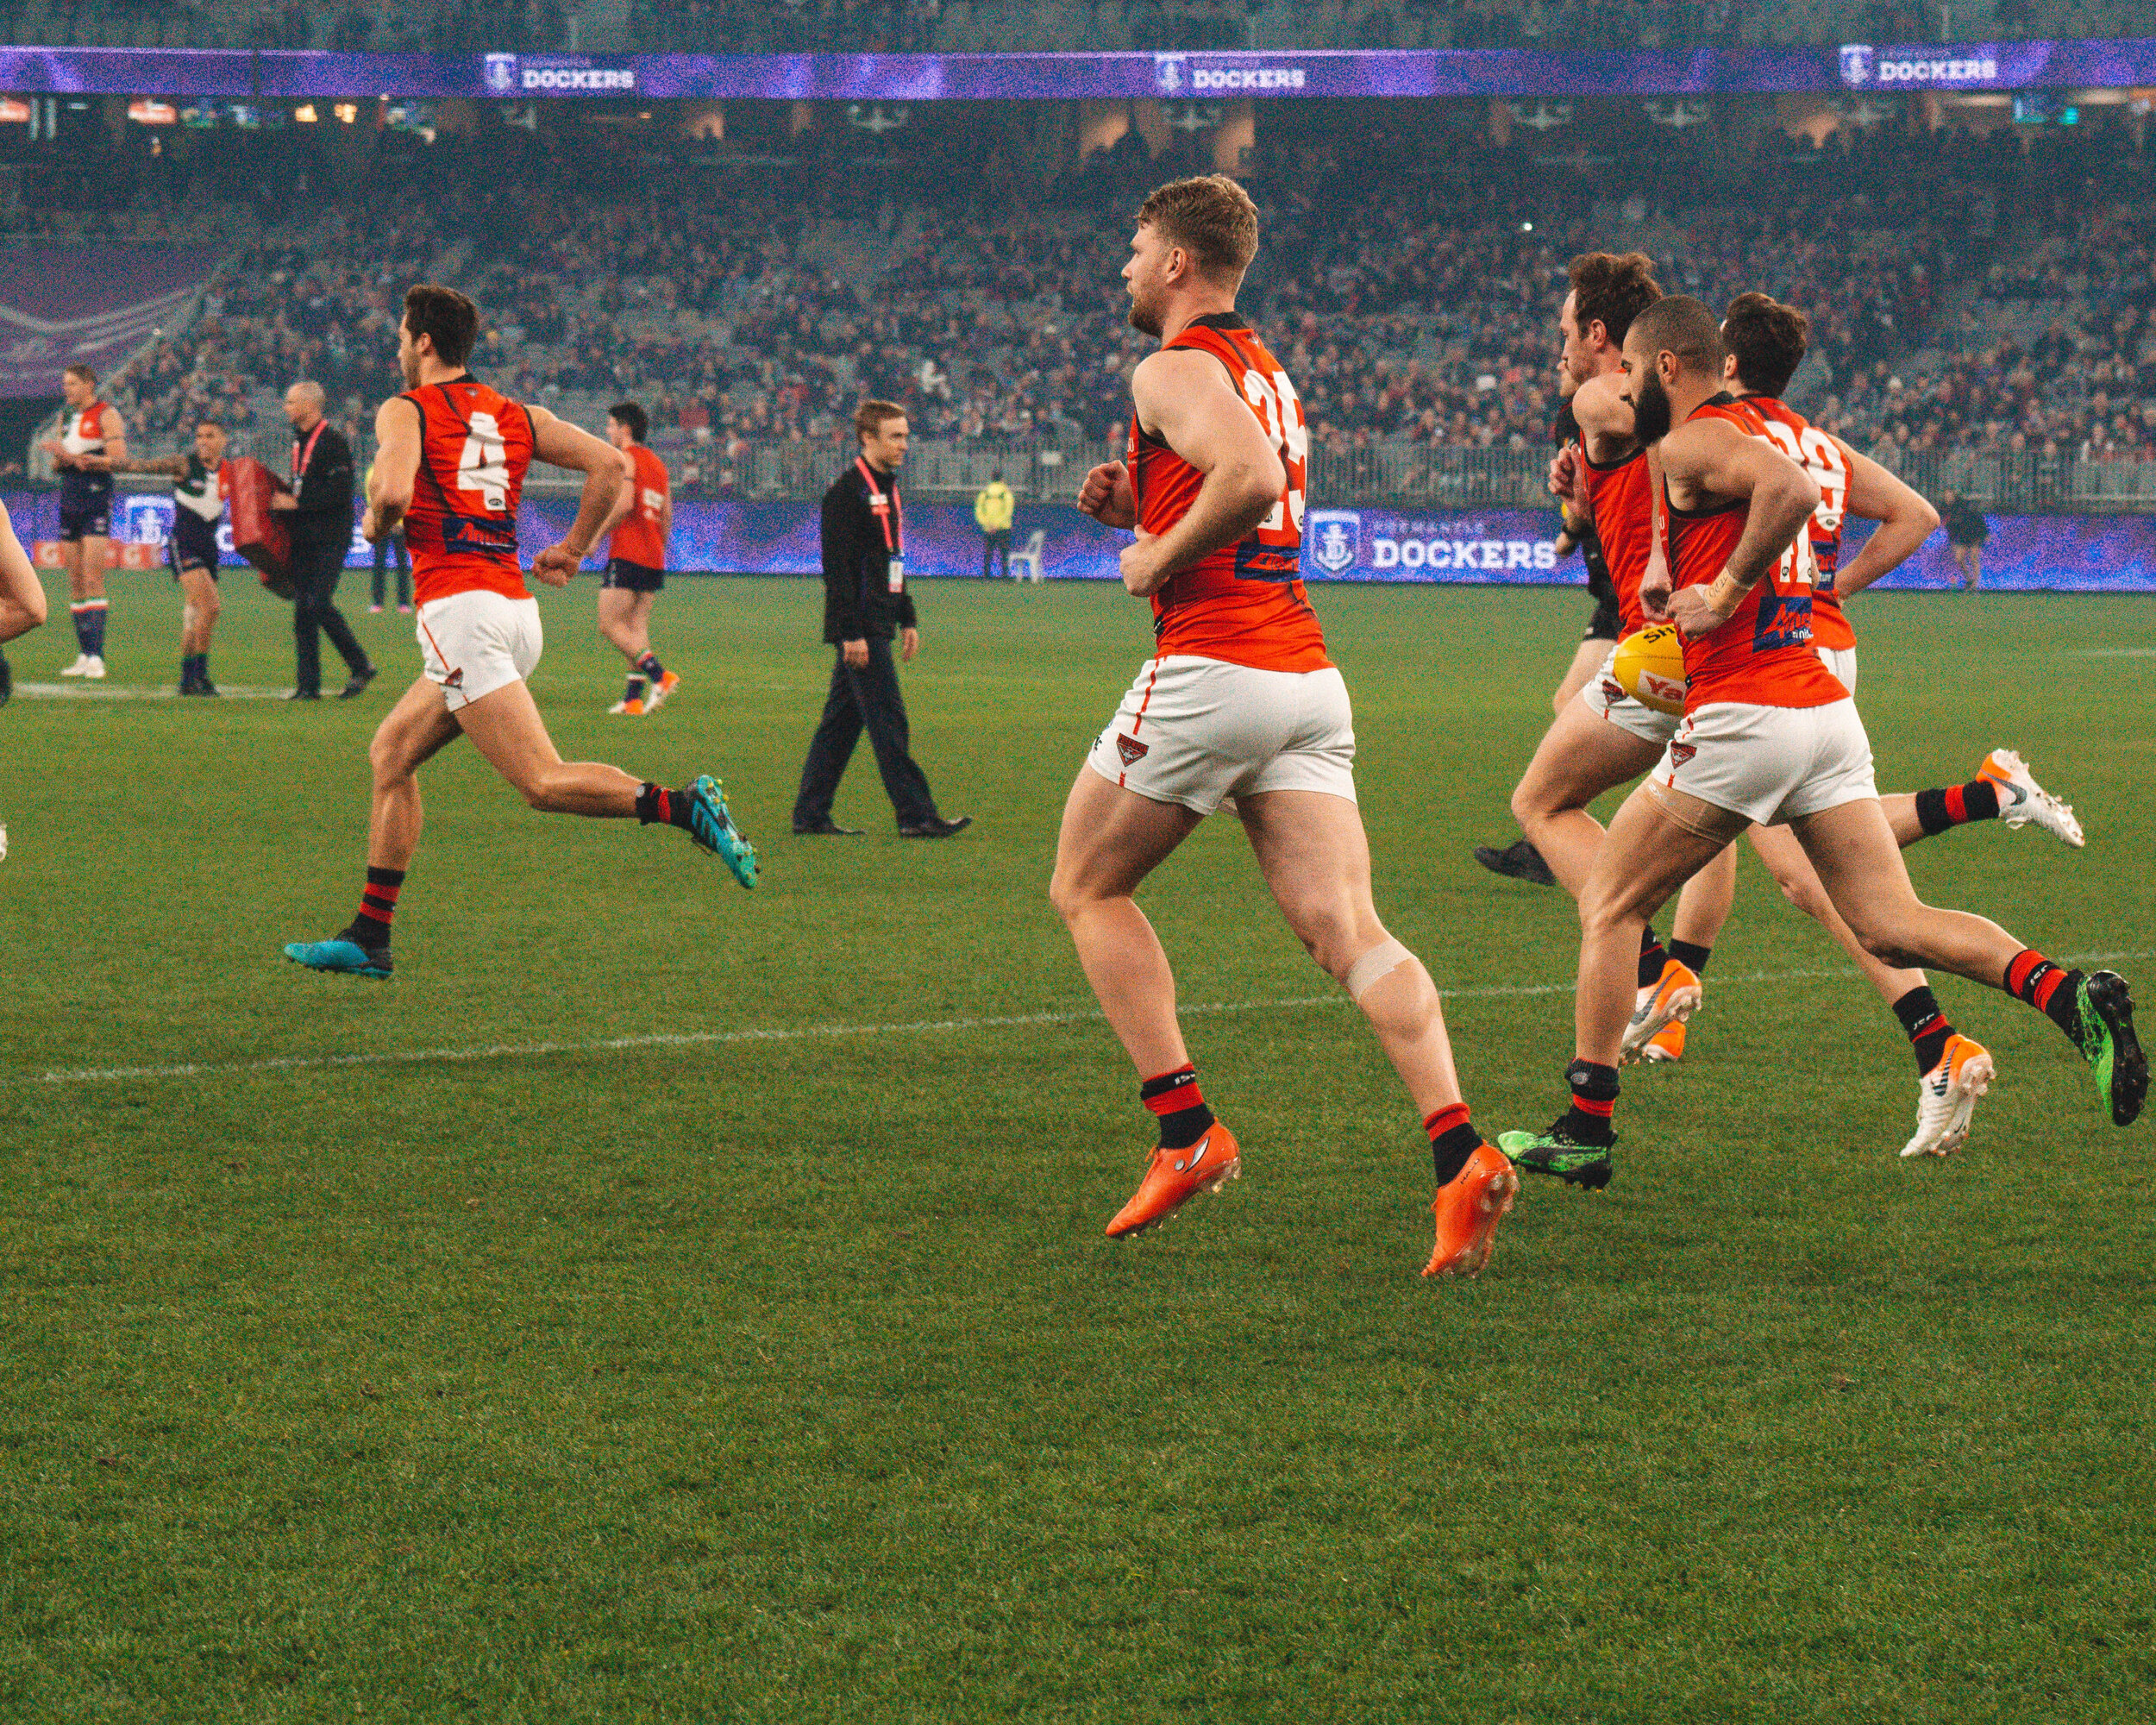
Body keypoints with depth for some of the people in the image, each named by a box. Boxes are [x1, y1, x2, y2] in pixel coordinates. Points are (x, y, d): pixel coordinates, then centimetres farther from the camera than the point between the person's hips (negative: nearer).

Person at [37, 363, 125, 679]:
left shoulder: (106, 415, -5)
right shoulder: (68, 419, 19)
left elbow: (119, 460, -14)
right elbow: (58, 463, 24)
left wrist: (72, 455, -16)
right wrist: (61, 457, -1)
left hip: (96, 499, -8)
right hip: (69, 499, 8)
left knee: (92, 578, -14)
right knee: (74, 580, 5)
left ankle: (96, 656, -17)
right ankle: (84, 655, 7)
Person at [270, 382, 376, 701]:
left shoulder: (334, 442, -11)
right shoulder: (299, 440, 17)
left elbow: (338, 492, -19)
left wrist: (295, 503, -18)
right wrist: (280, 500, 11)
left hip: (330, 539, -8)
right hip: (303, 540, 8)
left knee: (318, 603, -16)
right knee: (303, 608, 3)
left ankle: (360, 667, -2)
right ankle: (307, 684, 5)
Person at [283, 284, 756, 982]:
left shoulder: (405, 411, 0)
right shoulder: (516, 415, 18)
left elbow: (394, 489, -19)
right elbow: (609, 463, 9)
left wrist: (376, 523, 3)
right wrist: (573, 548, 17)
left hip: (459, 605, -8)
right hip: (515, 606, 8)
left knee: (543, 781, -14)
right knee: (390, 753, 17)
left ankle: (681, 806, -30)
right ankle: (368, 938, 17)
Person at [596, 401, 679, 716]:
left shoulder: (624, 458, -6)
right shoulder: (657, 464, 19)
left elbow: (624, 504, -18)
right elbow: (667, 515, 19)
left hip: (627, 556, -8)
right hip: (654, 559, 8)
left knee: (610, 624, -7)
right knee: (636, 626, 8)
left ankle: (660, 675, -23)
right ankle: (634, 698, 1)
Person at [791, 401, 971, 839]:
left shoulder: (887, 488, 17)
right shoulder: (846, 491, -13)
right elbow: (837, 565, -17)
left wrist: (907, 620, 22)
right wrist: (851, 633, -21)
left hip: (878, 622, 10)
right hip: (861, 629, -10)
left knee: (842, 721, 10)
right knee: (888, 721, -9)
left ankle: (810, 814, 14)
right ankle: (915, 815, -9)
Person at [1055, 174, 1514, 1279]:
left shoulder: (1177, 369, -7)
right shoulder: (1267, 373, 23)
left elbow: (1252, 479, -25)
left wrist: (1158, 554, -12)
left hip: (1211, 672, -8)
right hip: (1309, 675, 8)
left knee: (1086, 889, 12)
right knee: (1348, 934, -4)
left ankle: (1187, 1133, 3)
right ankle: (1460, 1152, -23)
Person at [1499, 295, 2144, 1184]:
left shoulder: (1693, 441, -8)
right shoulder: (1751, 433, 21)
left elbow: (1793, 489, -26)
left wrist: (1722, 591, -18)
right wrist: (1681, 593, 21)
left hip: (1744, 717, -8)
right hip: (1826, 706, 8)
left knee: (1609, 906, 6)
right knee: (1892, 927, 1)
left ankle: (1585, 1127, 7)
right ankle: (2068, 993, -21)